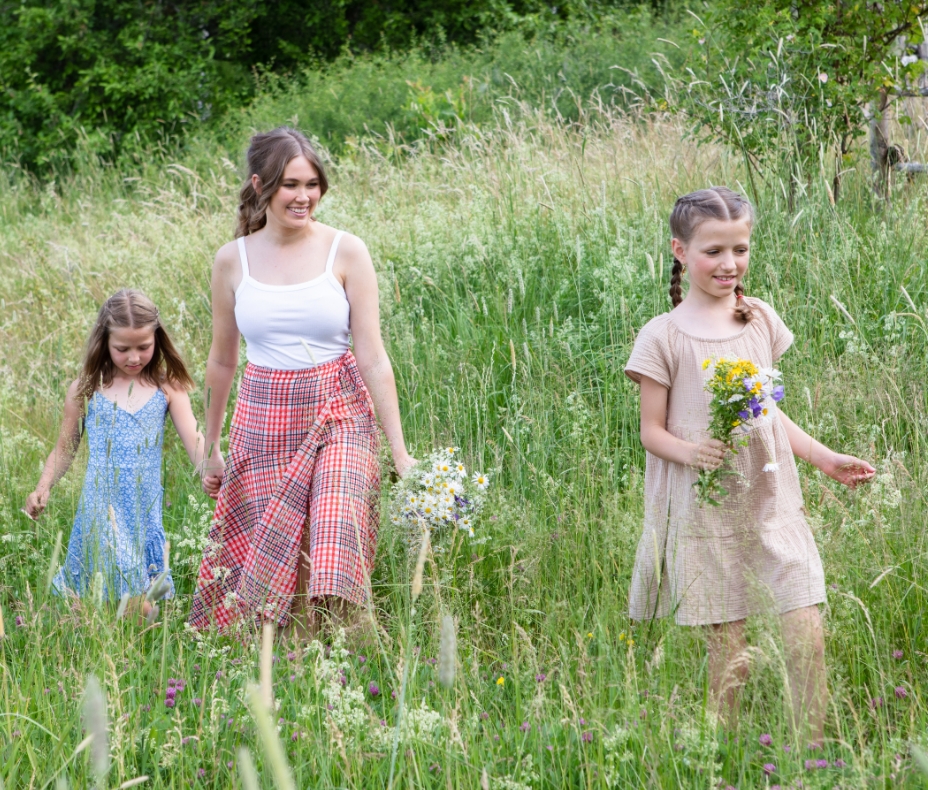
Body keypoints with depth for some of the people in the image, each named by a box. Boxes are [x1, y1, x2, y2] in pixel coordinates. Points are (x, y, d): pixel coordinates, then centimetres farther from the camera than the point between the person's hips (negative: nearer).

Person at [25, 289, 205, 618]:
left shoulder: (167, 389, 3)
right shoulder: (85, 391, 3)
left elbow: (195, 443, -4)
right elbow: (65, 449, 12)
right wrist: (43, 488, -3)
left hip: (146, 513, 1)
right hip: (102, 511, -1)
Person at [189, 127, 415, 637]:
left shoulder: (346, 252, -4)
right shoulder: (233, 261, 2)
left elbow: (372, 355, -6)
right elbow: (221, 361, 12)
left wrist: (400, 452, -9)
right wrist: (210, 448, 17)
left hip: (339, 419, -2)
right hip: (262, 425, 2)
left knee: (332, 562, -19)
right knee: (258, 561, 3)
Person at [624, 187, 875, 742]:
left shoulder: (761, 320, 7)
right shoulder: (664, 337, -7)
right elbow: (652, 431, -4)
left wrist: (825, 457, 11)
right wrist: (691, 452, -23)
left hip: (771, 503, 4)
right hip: (705, 512, -4)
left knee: (808, 634, -6)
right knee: (728, 654, 0)